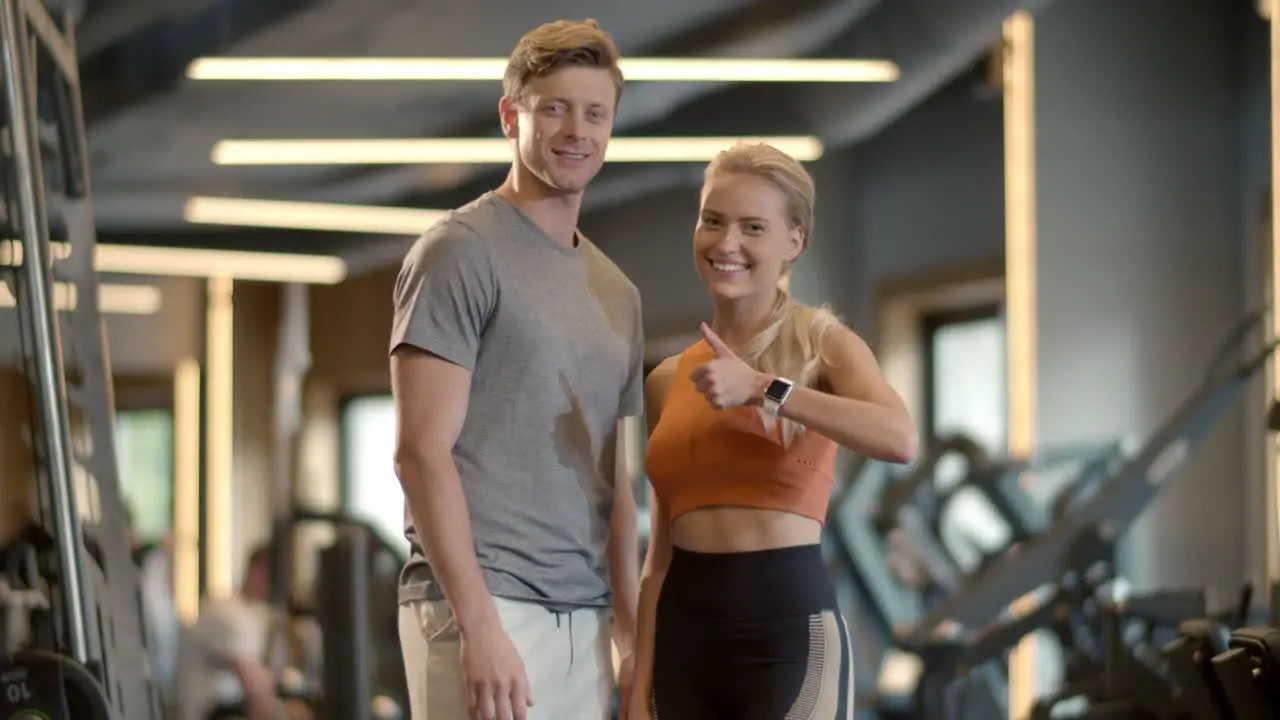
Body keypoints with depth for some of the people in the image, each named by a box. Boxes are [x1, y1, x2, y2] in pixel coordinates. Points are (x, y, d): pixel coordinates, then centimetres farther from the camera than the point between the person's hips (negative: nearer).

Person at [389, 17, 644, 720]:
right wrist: (479, 624, -18)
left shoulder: (617, 292, 19)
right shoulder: (461, 252, -3)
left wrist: (631, 629, 13)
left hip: (584, 620, 7)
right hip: (486, 606, -7)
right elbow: (422, 450, -10)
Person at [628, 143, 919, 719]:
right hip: (686, 632, 5)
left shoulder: (823, 346, -1)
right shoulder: (667, 382, 12)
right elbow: (659, 554, 13)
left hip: (789, 626, -5)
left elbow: (899, 440, -23)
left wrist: (762, 389, -24)